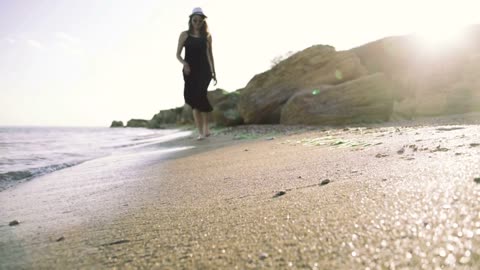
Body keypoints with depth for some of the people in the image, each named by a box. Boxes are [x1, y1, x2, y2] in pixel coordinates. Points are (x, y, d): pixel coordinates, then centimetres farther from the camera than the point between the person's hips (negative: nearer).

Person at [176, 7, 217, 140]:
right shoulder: (185, 34, 7)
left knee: (199, 94, -24)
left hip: (204, 69, 0)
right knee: (194, 98, -4)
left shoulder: (207, 36, 11)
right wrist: (184, 63, -16)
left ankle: (206, 128, -12)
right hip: (190, 70, 1)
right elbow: (178, 54, 5)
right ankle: (201, 132, -1)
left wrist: (213, 72, 15)